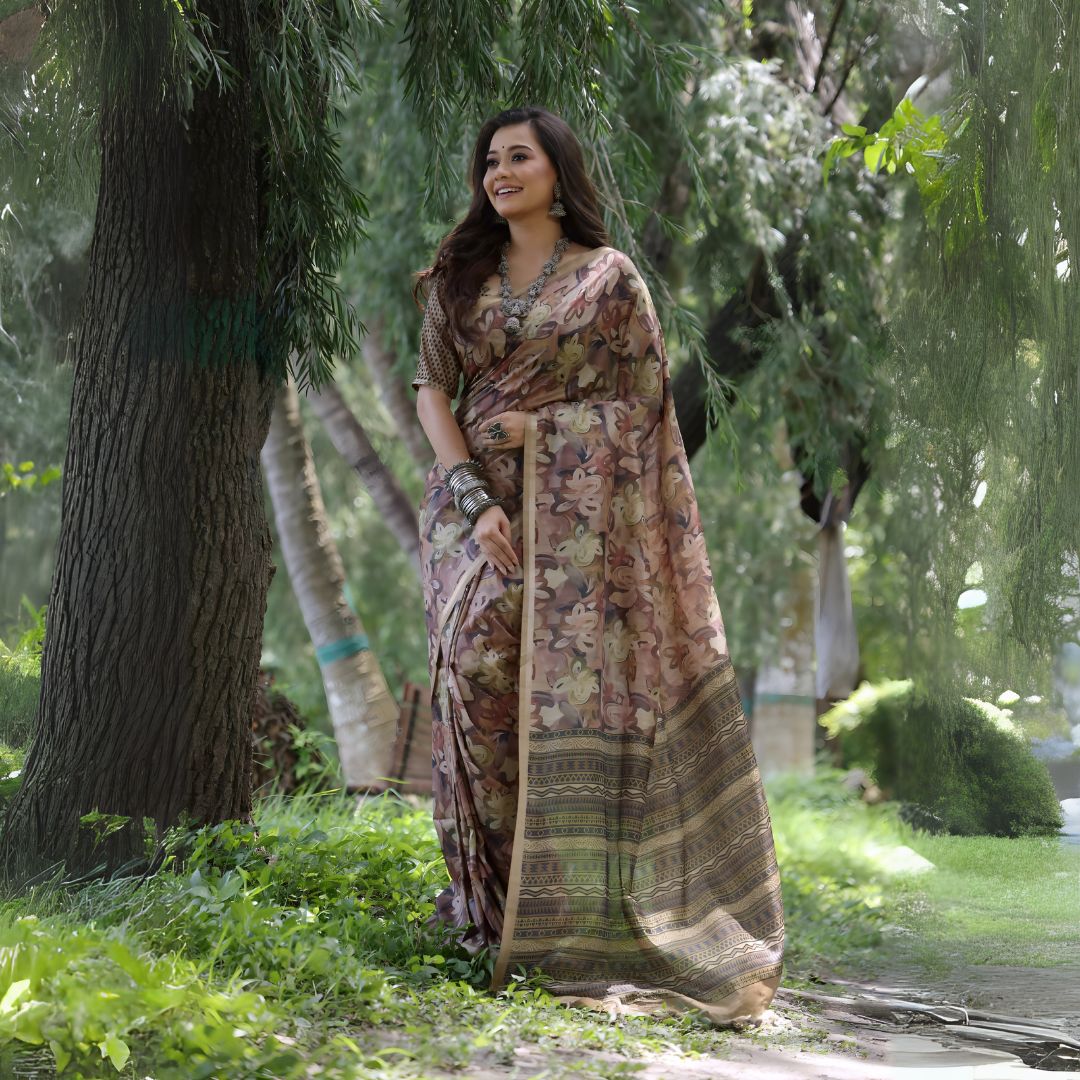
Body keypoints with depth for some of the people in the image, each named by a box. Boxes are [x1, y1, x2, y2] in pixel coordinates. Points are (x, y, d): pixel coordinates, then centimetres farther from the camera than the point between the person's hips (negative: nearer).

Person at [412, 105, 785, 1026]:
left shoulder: (610, 277, 4)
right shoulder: (461, 278, 13)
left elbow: (643, 401, 2)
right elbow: (431, 391, 5)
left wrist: (539, 425, -8)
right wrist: (474, 497, -9)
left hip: (575, 508, -3)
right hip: (478, 494, 3)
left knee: (573, 683, -10)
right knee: (477, 658, -13)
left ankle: (578, 908, -4)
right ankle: (491, 886, -3)